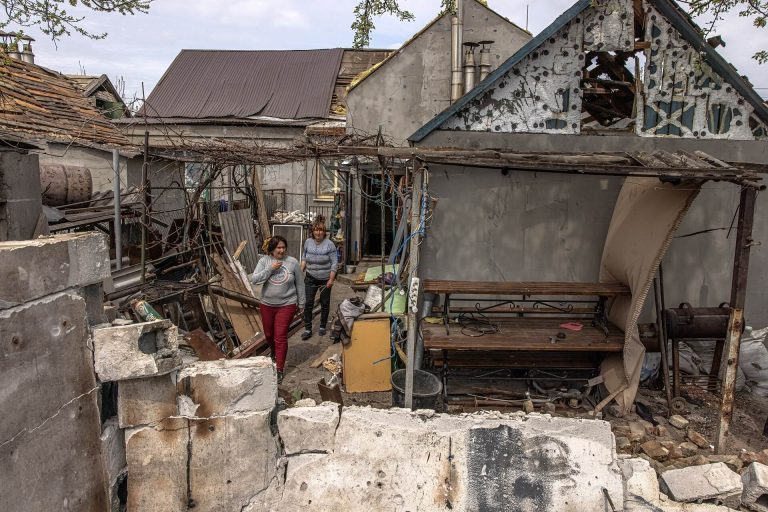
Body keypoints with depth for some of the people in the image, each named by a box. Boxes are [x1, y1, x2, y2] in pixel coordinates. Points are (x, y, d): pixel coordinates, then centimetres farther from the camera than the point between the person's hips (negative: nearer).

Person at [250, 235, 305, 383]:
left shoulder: (292, 262, -7)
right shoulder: (264, 261, -4)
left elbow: (300, 285, 1)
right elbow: (254, 279, -14)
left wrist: (301, 304, 4)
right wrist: (270, 269, -23)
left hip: (286, 305, -3)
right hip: (267, 305, 3)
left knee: (280, 337, -6)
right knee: (269, 335, 19)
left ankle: (279, 369, 3)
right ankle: (275, 354, 49)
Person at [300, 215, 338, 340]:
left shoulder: (329, 244, -11)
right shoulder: (308, 242, 1)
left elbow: (334, 262, -10)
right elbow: (304, 258, 13)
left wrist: (331, 279, -13)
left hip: (325, 279, -2)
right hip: (311, 278, 2)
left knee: (325, 303, 10)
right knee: (308, 303, -2)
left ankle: (322, 327, 28)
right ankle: (308, 329, 6)